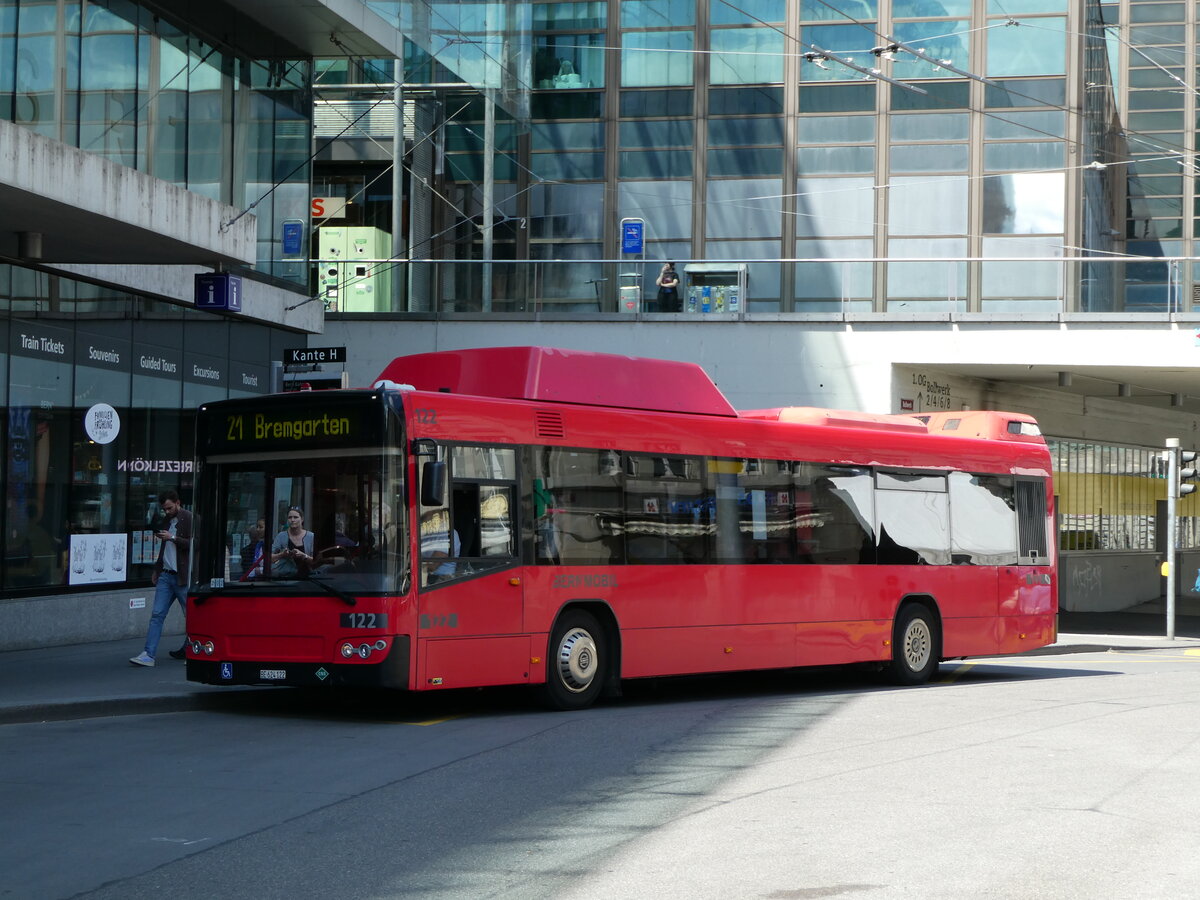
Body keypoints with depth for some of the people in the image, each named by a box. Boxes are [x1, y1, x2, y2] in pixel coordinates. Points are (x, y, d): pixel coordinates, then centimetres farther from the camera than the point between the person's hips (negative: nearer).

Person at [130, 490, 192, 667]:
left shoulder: (190, 519, -6)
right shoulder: (166, 520, 16)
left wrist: (173, 538, -18)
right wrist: (156, 570, 24)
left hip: (182, 577, -6)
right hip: (165, 575, 6)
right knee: (157, 615, -3)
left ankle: (188, 650, 21)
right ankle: (148, 655, -8)